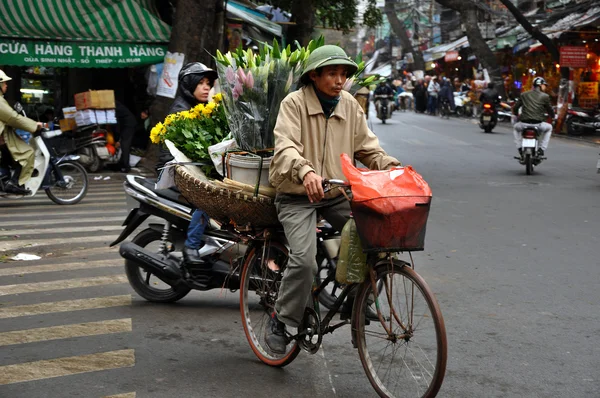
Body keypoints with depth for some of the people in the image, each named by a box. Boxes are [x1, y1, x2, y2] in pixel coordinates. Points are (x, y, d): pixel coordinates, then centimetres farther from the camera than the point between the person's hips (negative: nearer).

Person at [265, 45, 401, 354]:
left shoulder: (350, 106, 7)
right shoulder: (294, 103, -10)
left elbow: (367, 147, 10)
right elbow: (285, 148, -24)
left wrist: (393, 168, -10)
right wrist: (305, 172, -45)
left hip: (336, 195, 5)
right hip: (297, 197, -5)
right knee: (304, 259, -22)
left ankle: (356, 301, 8)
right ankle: (280, 321, 0)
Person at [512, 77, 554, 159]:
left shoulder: (524, 95, 11)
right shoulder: (545, 96, 3)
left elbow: (515, 108, 15)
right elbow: (550, 110, 10)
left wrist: (517, 115, 37)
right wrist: (552, 116, 33)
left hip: (524, 124, 2)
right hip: (538, 124, -2)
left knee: (516, 127, 37)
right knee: (549, 128, 31)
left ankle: (520, 148, 23)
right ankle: (541, 149, 18)